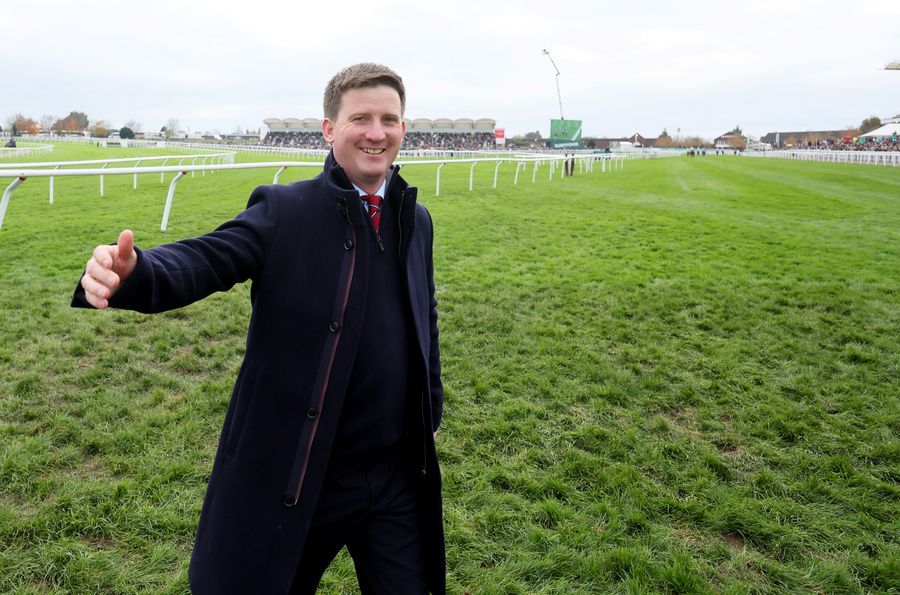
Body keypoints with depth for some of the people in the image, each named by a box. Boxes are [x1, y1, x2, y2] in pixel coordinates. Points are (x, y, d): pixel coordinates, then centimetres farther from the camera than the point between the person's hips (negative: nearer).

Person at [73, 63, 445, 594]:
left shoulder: (417, 221, 5)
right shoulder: (284, 211, -8)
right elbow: (206, 259, -23)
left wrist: (430, 414, 16)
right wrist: (133, 273, -44)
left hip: (398, 476, 4)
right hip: (297, 476, -3)